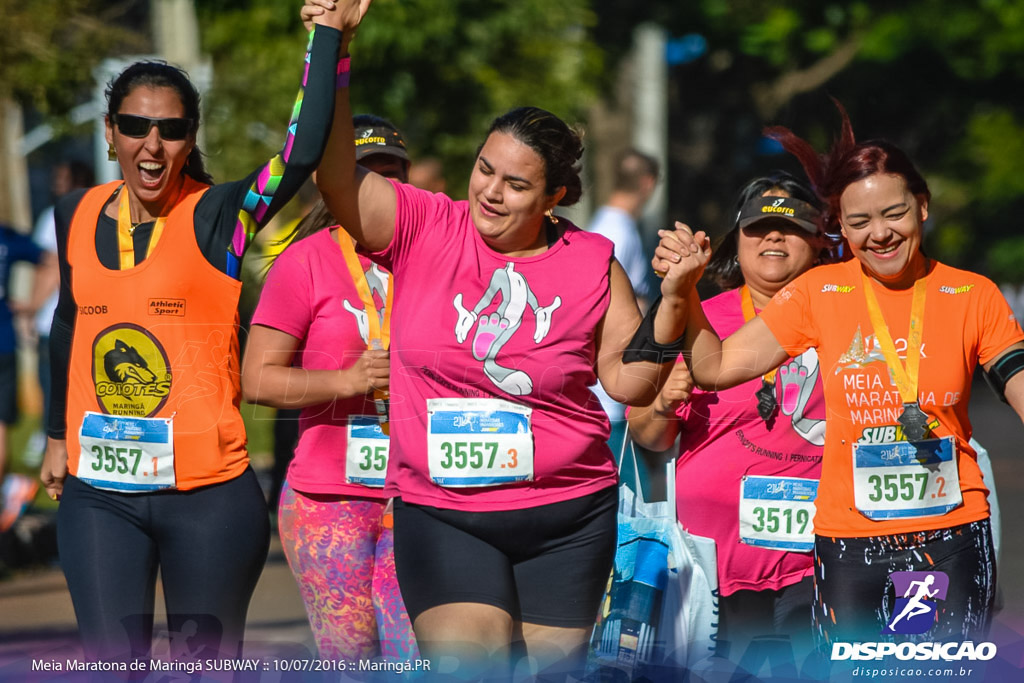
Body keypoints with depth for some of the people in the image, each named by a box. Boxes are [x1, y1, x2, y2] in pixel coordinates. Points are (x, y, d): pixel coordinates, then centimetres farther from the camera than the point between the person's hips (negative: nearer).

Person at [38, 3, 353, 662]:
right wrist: (58, 435, 27)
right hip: (99, 495, 3)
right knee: (111, 664, 0)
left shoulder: (216, 218, -7)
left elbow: (303, 154, -25)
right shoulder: (77, 215, 7)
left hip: (208, 493, -3)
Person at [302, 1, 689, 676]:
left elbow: (630, 381, 2)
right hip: (441, 513, -1)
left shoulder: (592, 263, 1)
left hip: (567, 518, 2)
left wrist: (672, 300, -11)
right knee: (468, 671, -16)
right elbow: (338, 176, -14)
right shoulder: (425, 229, -2)